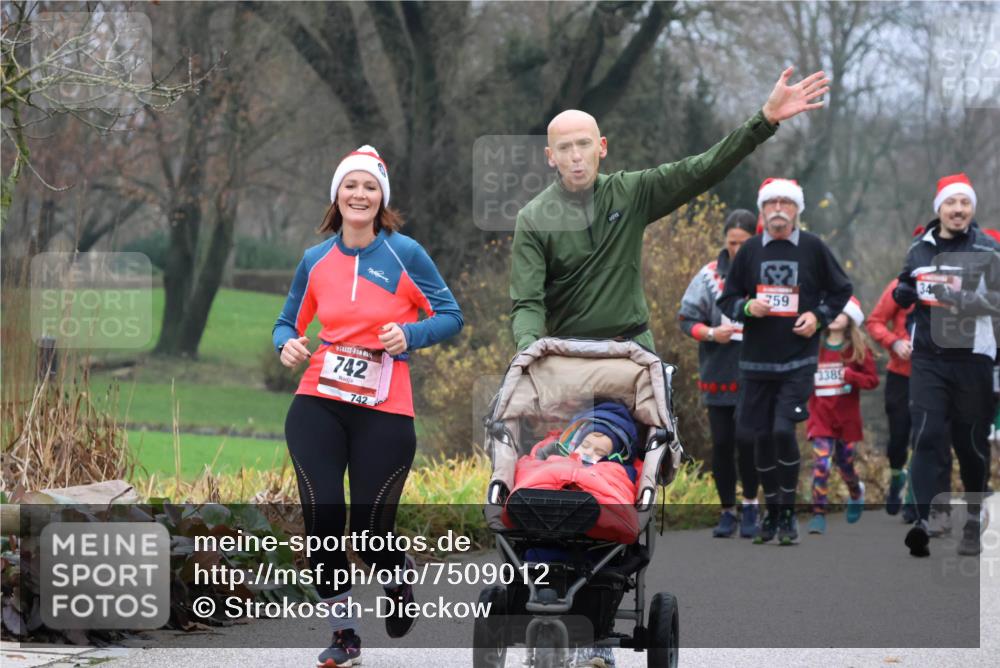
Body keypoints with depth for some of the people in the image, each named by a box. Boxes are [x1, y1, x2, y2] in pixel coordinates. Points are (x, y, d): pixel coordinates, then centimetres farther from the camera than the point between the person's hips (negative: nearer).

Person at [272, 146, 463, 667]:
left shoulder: (404, 254, -2)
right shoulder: (315, 260, 7)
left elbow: (450, 316, 2)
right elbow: (287, 324, 17)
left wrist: (408, 335, -16)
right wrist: (288, 345, -6)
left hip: (384, 414, -2)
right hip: (317, 407, 2)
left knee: (370, 531, -2)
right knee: (321, 517, -11)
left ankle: (399, 577, 36)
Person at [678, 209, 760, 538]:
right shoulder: (709, 275, 3)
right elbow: (686, 318, 5)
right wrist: (711, 333, -11)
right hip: (718, 374, 2)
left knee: (749, 441, -5)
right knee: (721, 444, 5)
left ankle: (750, 506, 13)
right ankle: (727, 511, 17)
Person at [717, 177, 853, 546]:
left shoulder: (813, 248, 0)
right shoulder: (749, 250, 5)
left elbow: (841, 290, 11)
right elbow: (727, 298, 11)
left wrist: (818, 316, -5)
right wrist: (747, 307, -10)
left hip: (798, 360, -3)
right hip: (756, 360, 3)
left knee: (784, 430, -17)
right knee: (761, 437, 6)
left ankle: (789, 513, -3)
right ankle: (771, 512, 22)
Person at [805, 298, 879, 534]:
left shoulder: (858, 349, 0)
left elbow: (872, 379, -4)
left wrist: (850, 376, -19)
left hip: (847, 417, 0)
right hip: (820, 416, 0)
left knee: (845, 463, 13)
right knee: (821, 464, -15)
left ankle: (856, 494, 46)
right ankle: (818, 515, -12)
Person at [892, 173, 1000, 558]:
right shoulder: (919, 250, 13)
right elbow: (905, 295, 27)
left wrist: (959, 296, -27)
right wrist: (904, 293, 4)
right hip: (928, 358, 2)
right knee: (928, 436, -12)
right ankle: (923, 519, -21)